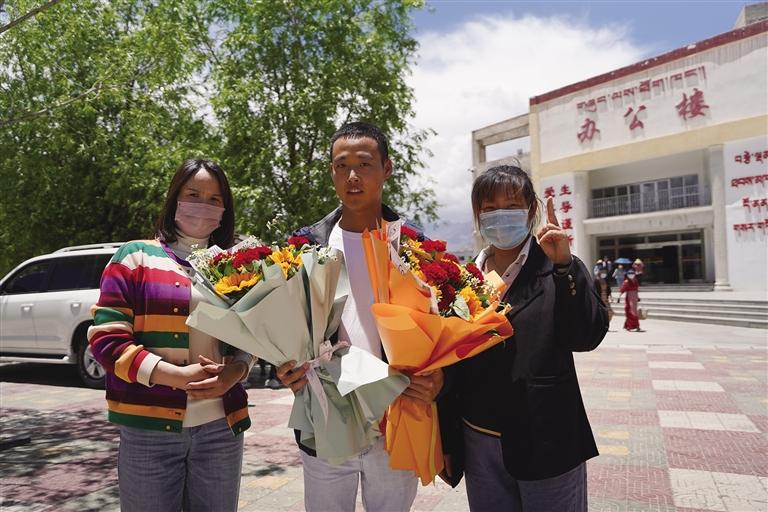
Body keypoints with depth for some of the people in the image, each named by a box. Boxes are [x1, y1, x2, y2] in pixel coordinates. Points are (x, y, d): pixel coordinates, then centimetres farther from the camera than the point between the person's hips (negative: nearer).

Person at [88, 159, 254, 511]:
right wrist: (177, 376, -17)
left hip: (221, 427, 4)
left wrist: (235, 372, -9)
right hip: (149, 430, -3)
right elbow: (106, 338, -7)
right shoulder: (136, 257, 0)